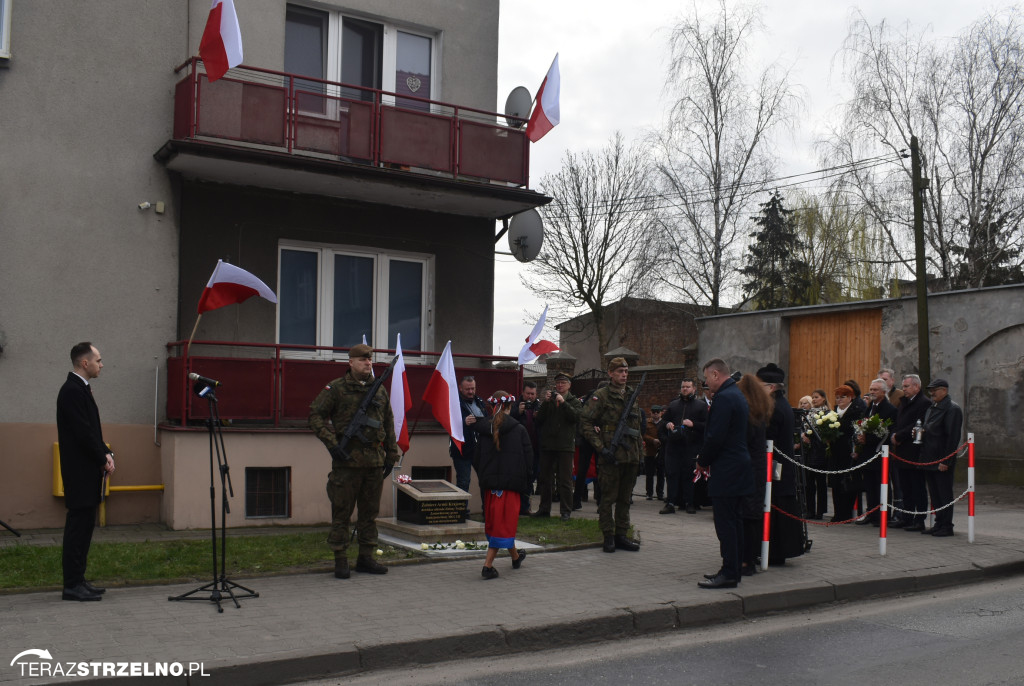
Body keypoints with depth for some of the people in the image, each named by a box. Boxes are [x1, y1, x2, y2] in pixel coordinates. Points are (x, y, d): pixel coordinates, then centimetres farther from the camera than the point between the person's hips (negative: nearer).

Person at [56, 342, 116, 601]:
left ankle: (77, 581, 18)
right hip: (80, 472, -10)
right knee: (78, 526, -6)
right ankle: (72, 586, 0)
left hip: (87, 471, 10)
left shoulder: (80, 389, 16)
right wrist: (104, 459, -10)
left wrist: (106, 454, 5)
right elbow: (83, 433, -20)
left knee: (83, 526, 12)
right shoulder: (72, 391, -16)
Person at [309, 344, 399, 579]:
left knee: (370, 511, 11)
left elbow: (389, 424, 18)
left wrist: (391, 454, 14)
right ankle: (340, 561, 8)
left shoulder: (380, 390, 13)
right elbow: (315, 416, -5)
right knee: (342, 512, 0)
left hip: (375, 460, 5)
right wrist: (331, 444, -14)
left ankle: (366, 558, 21)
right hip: (347, 460, -5)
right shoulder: (335, 388, -2)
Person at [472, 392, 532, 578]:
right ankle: (488, 565, -8)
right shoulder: (519, 430, -4)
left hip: (490, 483, 4)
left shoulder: (484, 429, 3)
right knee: (505, 522, 0)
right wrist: (525, 483, 6)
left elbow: (476, 458, 6)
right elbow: (528, 458, -3)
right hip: (511, 482, -4)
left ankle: (515, 557, 35)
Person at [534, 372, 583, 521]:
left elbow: (576, 416, -12)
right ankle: (544, 509, 18)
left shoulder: (574, 401, 7)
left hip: (565, 445, -3)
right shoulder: (548, 399, 13)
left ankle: (566, 511, 5)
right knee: (545, 479, 9)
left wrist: (563, 402, -17)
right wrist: (545, 402, -11)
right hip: (547, 444, 3)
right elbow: (539, 419, 1)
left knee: (565, 480, -1)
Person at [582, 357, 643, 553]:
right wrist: (601, 448, -14)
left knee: (625, 498, 11)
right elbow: (586, 423, -8)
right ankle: (609, 537, 7)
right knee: (608, 498, -1)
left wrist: (640, 452, 16)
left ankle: (621, 535, 19)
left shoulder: (633, 397, 16)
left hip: (631, 456, 6)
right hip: (610, 456, -6)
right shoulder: (601, 396, -4)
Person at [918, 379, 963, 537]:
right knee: (934, 494, 13)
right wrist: (919, 432, 6)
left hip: (943, 461, -8)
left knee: (945, 494, -1)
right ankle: (939, 523, 21)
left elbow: (953, 437, -17)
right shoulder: (931, 407, 16)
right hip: (929, 460, 9)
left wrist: (945, 461, -19)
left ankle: (947, 527, 6)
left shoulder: (952, 409, -12)